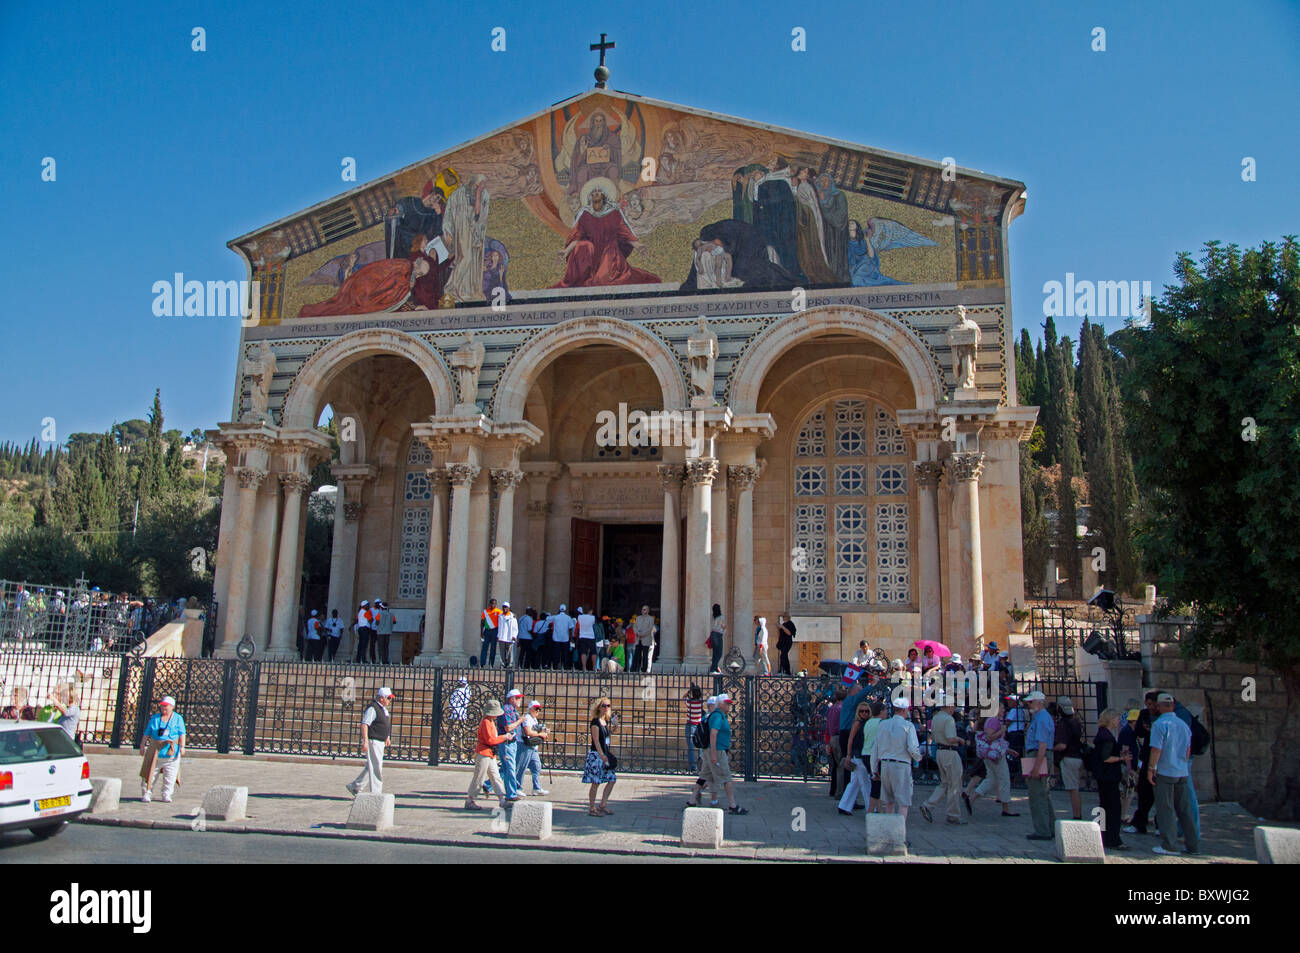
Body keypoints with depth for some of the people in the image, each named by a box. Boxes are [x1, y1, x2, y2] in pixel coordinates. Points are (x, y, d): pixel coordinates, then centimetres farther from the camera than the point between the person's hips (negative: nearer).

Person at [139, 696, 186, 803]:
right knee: (150, 773, 0)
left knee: (170, 776, 0)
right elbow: (146, 733, 12)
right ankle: (146, 794, 9)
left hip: (171, 752, -1)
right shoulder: (155, 718, 10)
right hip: (155, 750, 1)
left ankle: (166, 795, 8)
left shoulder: (177, 719, 5)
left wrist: (182, 747, -9)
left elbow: (182, 734, 1)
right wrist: (142, 746, 6)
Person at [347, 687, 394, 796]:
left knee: (371, 767, 16)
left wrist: (387, 737, 24)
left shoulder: (384, 709, 15)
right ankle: (375, 793, -3)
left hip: (380, 742, 10)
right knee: (376, 768, -7)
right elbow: (364, 725, -22)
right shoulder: (372, 708, -15)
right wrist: (365, 741, -28)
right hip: (373, 742, -10)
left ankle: (354, 786, 26)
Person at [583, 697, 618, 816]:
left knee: (612, 779, 7)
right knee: (596, 782, -4)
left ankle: (602, 805, 15)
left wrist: (608, 754, 16)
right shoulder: (595, 721, -11)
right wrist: (602, 755, -24)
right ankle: (592, 809, 5)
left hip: (604, 754, 9)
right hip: (596, 754, -8)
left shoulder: (606, 722, 13)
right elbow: (596, 741, -18)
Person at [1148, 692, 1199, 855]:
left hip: (1164, 772, -6)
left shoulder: (1159, 724, -13)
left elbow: (1156, 749, -16)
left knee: (1165, 810, 0)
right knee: (1184, 809, 12)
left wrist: (1150, 769, -9)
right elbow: (1188, 749, 16)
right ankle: (1193, 845, 15)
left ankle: (1169, 845, 1)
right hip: (1182, 773, 6)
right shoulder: (1183, 724, 9)